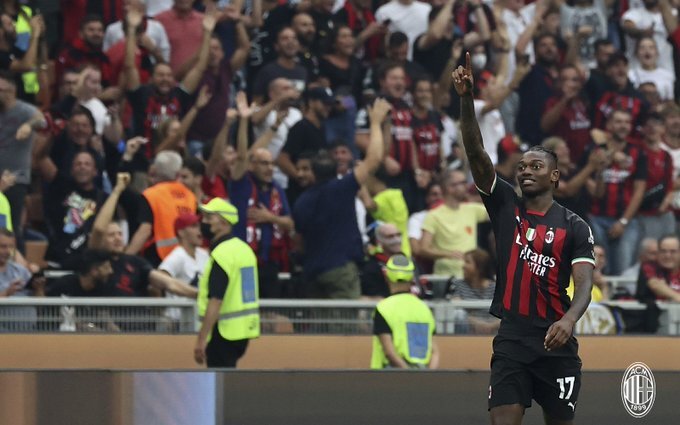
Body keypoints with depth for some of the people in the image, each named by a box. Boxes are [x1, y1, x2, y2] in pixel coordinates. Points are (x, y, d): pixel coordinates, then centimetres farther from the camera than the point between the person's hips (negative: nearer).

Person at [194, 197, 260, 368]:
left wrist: (202, 339, -22)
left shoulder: (222, 253, -16)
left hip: (225, 331, -9)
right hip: (245, 328, 9)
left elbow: (215, 301, -22)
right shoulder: (244, 248, 13)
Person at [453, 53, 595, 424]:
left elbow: (584, 284, -9)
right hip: (511, 339, 1)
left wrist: (569, 319, -32)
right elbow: (476, 153, -4)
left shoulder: (574, 227, 1)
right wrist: (466, 99, -18)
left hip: (556, 343, -1)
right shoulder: (505, 206, 7)